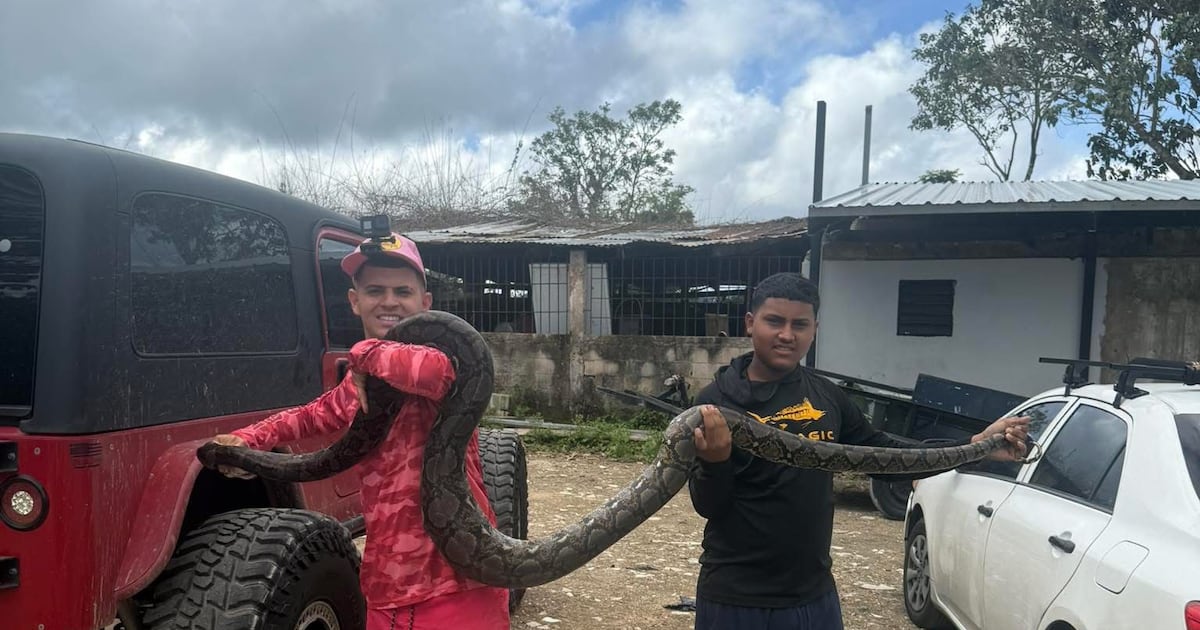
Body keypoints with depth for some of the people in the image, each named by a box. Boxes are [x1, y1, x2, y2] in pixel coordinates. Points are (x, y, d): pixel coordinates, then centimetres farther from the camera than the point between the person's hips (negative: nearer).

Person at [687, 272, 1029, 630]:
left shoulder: (827, 396, 1)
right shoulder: (718, 400, -13)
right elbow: (708, 507, -13)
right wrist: (715, 463, -35)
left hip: (815, 595, 5)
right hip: (736, 599, -5)